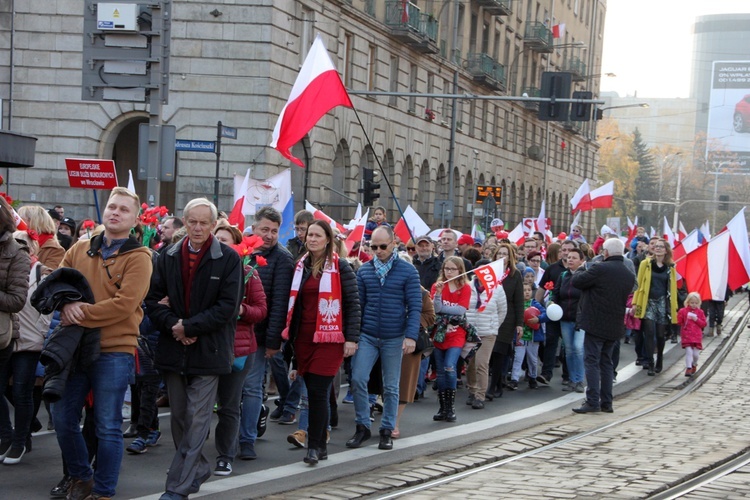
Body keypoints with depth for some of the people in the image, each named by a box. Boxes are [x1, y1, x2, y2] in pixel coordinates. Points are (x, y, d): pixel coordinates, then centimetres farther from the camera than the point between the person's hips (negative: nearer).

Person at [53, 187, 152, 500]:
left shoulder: (138, 258, -6)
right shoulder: (80, 250, 11)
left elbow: (124, 304, -16)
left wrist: (81, 314, -16)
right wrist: (66, 305, -13)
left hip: (114, 351, -5)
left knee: (108, 427, 1)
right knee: (63, 418, 11)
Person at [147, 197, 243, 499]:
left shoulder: (228, 259, -5)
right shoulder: (168, 257, 7)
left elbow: (227, 306, -10)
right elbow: (153, 299, 6)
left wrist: (189, 327, -14)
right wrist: (172, 325, -11)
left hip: (208, 349, -4)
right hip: (173, 350, 5)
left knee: (197, 420, -6)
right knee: (179, 417, 13)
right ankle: (197, 469, 32)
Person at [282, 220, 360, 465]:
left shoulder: (340, 267, -1)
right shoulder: (300, 266, 13)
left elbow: (352, 304, -3)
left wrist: (351, 337, -9)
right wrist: (290, 338, 17)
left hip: (328, 339, -5)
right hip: (303, 339, 5)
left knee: (318, 392, -9)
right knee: (314, 393, 6)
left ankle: (314, 446, -4)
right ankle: (320, 445, 14)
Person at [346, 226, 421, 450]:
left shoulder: (408, 271, -4)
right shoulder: (364, 270, 4)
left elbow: (414, 306, -6)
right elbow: (357, 304, 8)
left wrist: (411, 336, -14)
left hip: (394, 338, -2)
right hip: (367, 336, 2)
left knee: (391, 387, 6)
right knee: (358, 379, -7)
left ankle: (387, 430, 18)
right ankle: (362, 427, 7)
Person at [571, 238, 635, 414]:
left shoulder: (600, 269, -15)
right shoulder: (629, 275, 7)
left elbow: (577, 281, -10)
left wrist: (580, 270, 12)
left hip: (596, 324, -7)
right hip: (615, 326, 7)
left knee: (591, 361, -3)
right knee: (606, 362, 14)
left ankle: (593, 401, -9)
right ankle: (606, 402, 15)